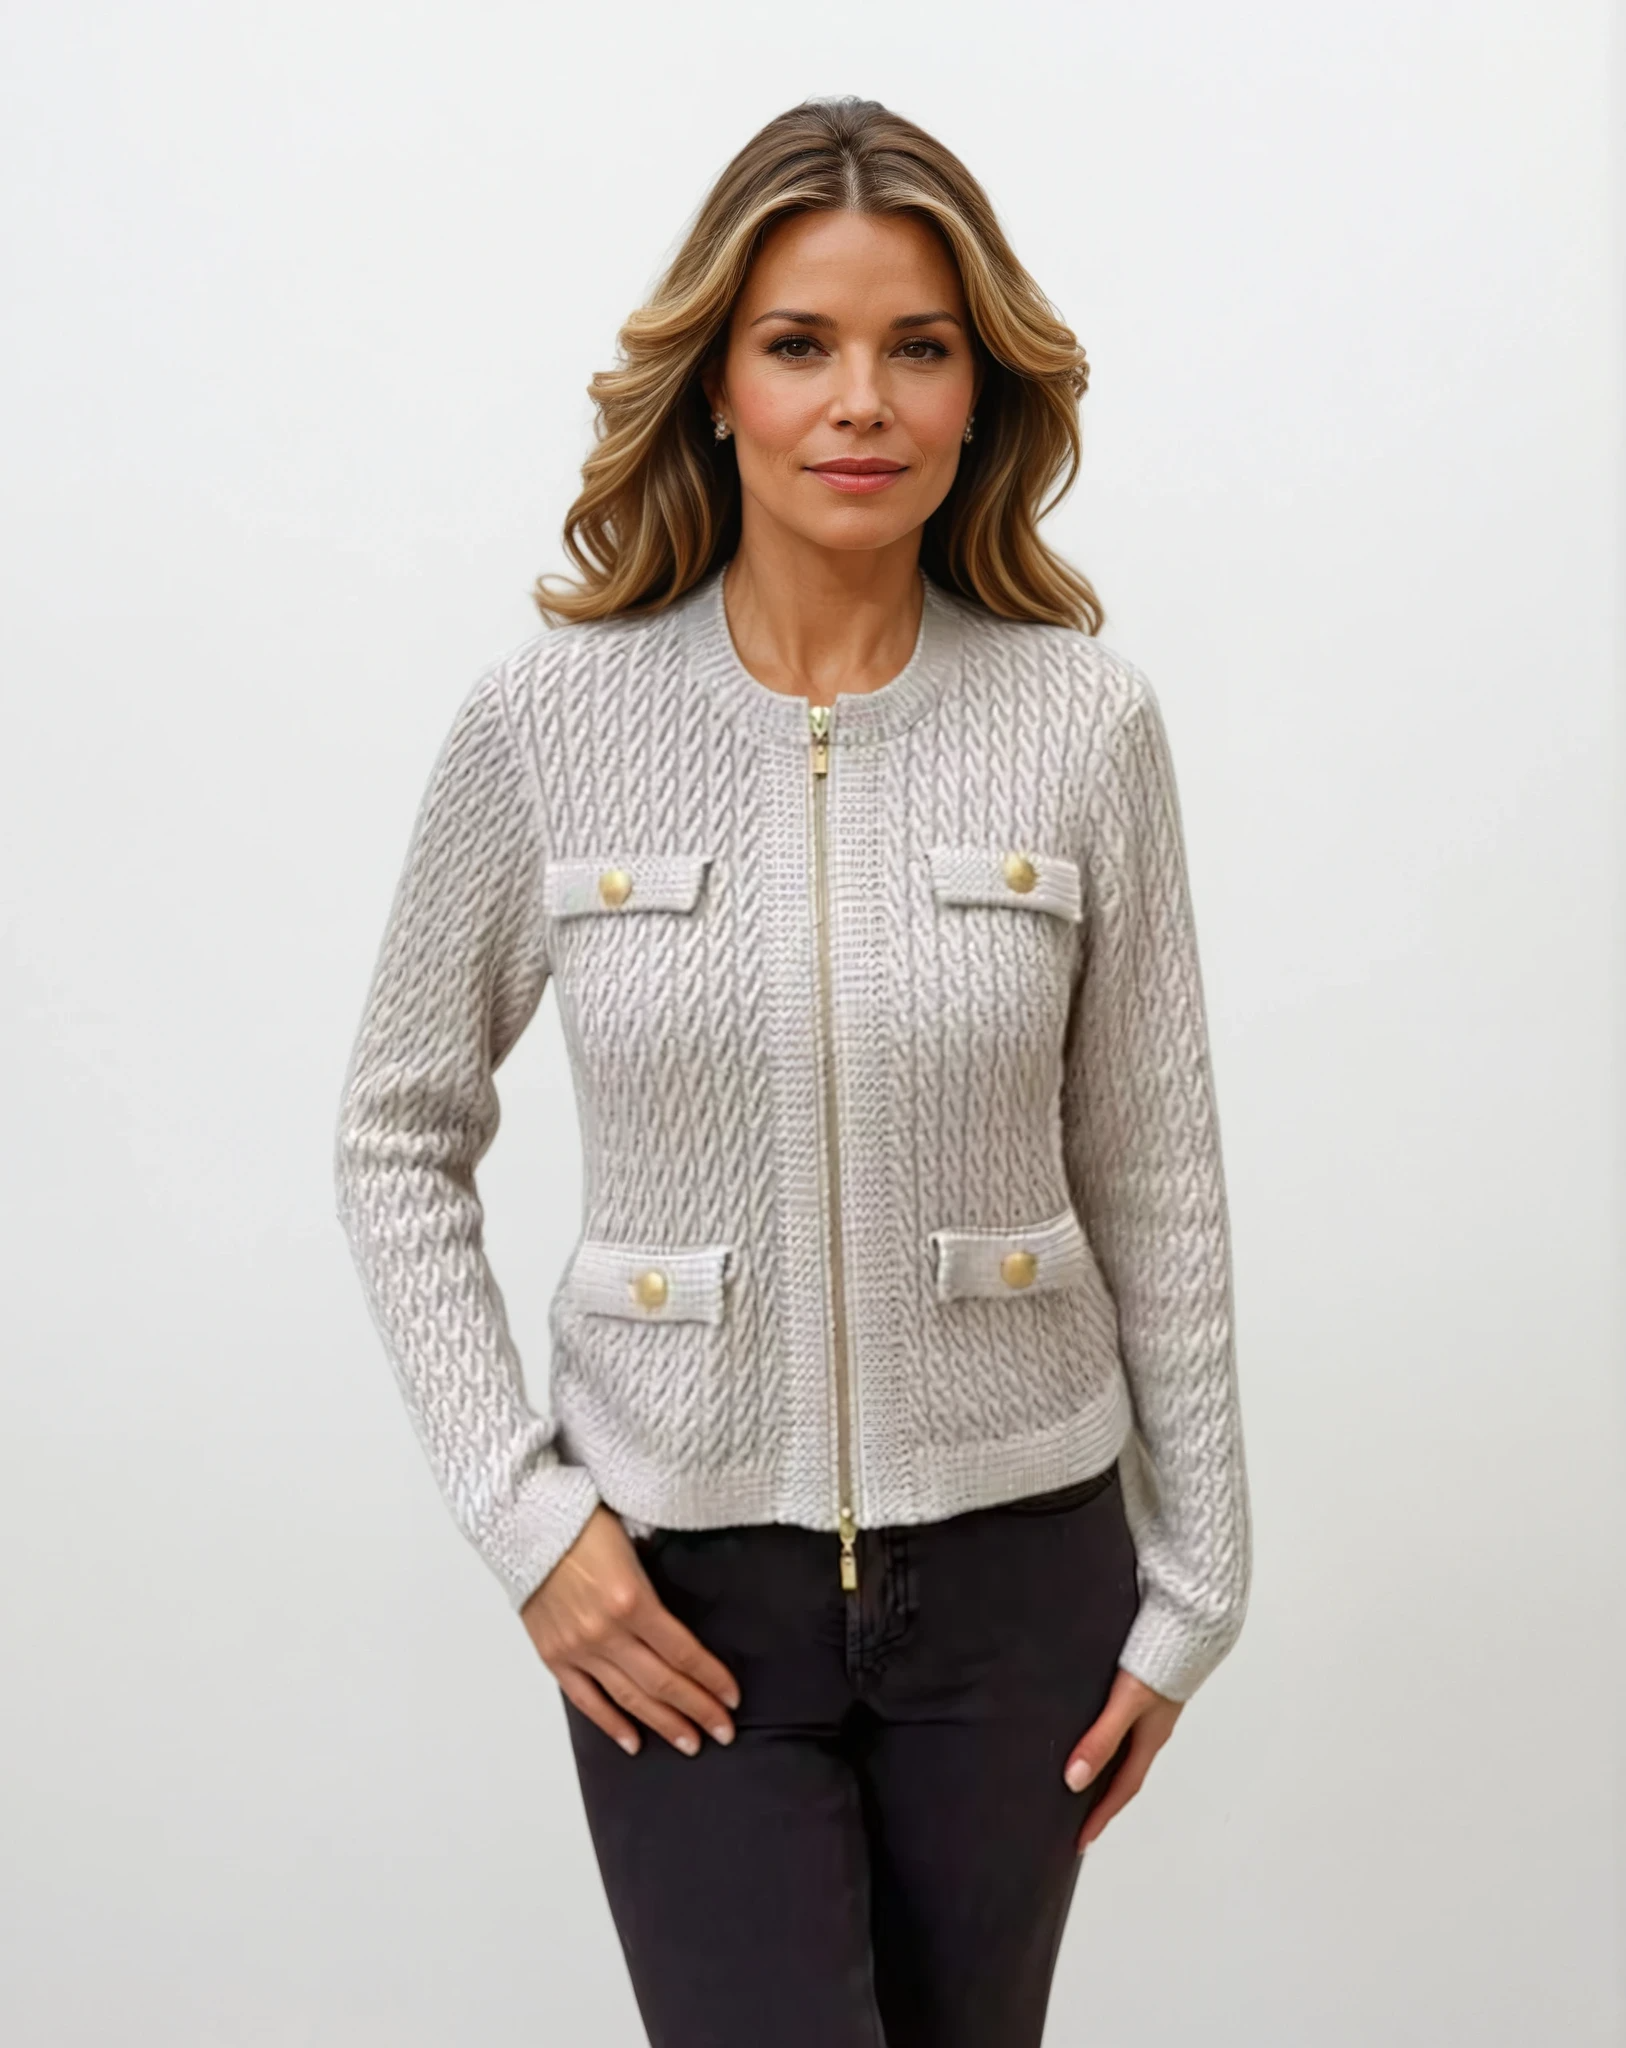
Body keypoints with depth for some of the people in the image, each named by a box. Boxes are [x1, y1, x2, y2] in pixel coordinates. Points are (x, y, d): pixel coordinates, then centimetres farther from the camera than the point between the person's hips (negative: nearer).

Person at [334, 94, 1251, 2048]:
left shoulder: (1085, 719, -7)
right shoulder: (547, 718, -7)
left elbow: (1152, 1179, 0)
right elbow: (398, 1139, 2)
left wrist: (1193, 1580, 4)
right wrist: (520, 1509, -6)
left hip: (1012, 1558, 1)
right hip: (678, 1586, -1)